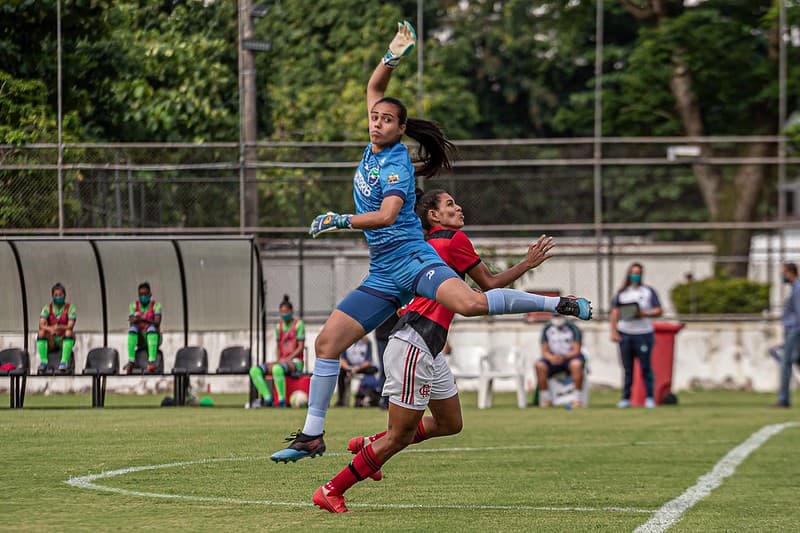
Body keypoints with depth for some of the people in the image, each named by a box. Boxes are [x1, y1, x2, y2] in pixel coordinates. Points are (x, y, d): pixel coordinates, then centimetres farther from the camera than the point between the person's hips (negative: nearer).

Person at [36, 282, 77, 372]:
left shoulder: (70, 308, -3)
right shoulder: (47, 308, 2)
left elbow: (70, 326, -18)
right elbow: (41, 325, -14)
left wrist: (60, 327, -39)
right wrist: (50, 329, -37)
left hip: (65, 341, -2)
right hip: (51, 341, 2)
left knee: (69, 332, -33)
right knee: (41, 333, -27)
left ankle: (64, 361, -37)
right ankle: (43, 361, -28)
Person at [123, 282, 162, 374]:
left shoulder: (156, 305, -8)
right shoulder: (134, 305, 0)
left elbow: (157, 323, -24)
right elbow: (131, 323, -11)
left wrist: (143, 319, -39)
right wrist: (134, 320, -34)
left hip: (153, 338, -2)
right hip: (139, 339, 2)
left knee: (152, 328, -34)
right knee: (133, 328, -29)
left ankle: (152, 361, -46)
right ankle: (131, 361, -36)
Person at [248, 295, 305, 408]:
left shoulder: (298, 324, -3)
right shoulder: (279, 326, 15)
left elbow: (301, 347, -8)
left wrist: (287, 359, -17)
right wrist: (278, 360, 0)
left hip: (295, 362, -7)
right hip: (282, 361, 7)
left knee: (277, 369, -40)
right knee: (254, 371, -15)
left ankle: (281, 401, -32)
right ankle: (267, 399, -21)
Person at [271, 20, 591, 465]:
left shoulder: (398, 166, -12)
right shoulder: (375, 147, 10)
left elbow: (387, 214, -28)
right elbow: (374, 88, 20)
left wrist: (341, 221, -28)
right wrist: (392, 58, 4)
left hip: (412, 259, -8)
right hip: (383, 275, 8)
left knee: (471, 303, -34)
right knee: (327, 342, 1)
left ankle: (558, 304, -17)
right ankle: (312, 435, 8)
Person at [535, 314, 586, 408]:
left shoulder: (572, 328, -7)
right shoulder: (547, 328, 3)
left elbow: (576, 351, -12)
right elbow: (544, 351, 3)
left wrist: (564, 357, -29)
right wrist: (551, 357, -20)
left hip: (570, 357, -3)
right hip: (553, 358, 3)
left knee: (576, 364, -38)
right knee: (539, 365, -27)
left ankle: (578, 398, -29)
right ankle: (546, 398, -16)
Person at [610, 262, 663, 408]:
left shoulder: (648, 291, 8)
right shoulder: (622, 292, 13)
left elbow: (658, 311, 3)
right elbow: (614, 313, 9)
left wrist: (644, 314, -14)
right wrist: (613, 332, -2)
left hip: (643, 333, -2)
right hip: (624, 334, 2)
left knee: (645, 366, -5)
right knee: (627, 368, 2)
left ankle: (649, 398, 0)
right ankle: (626, 398, 6)